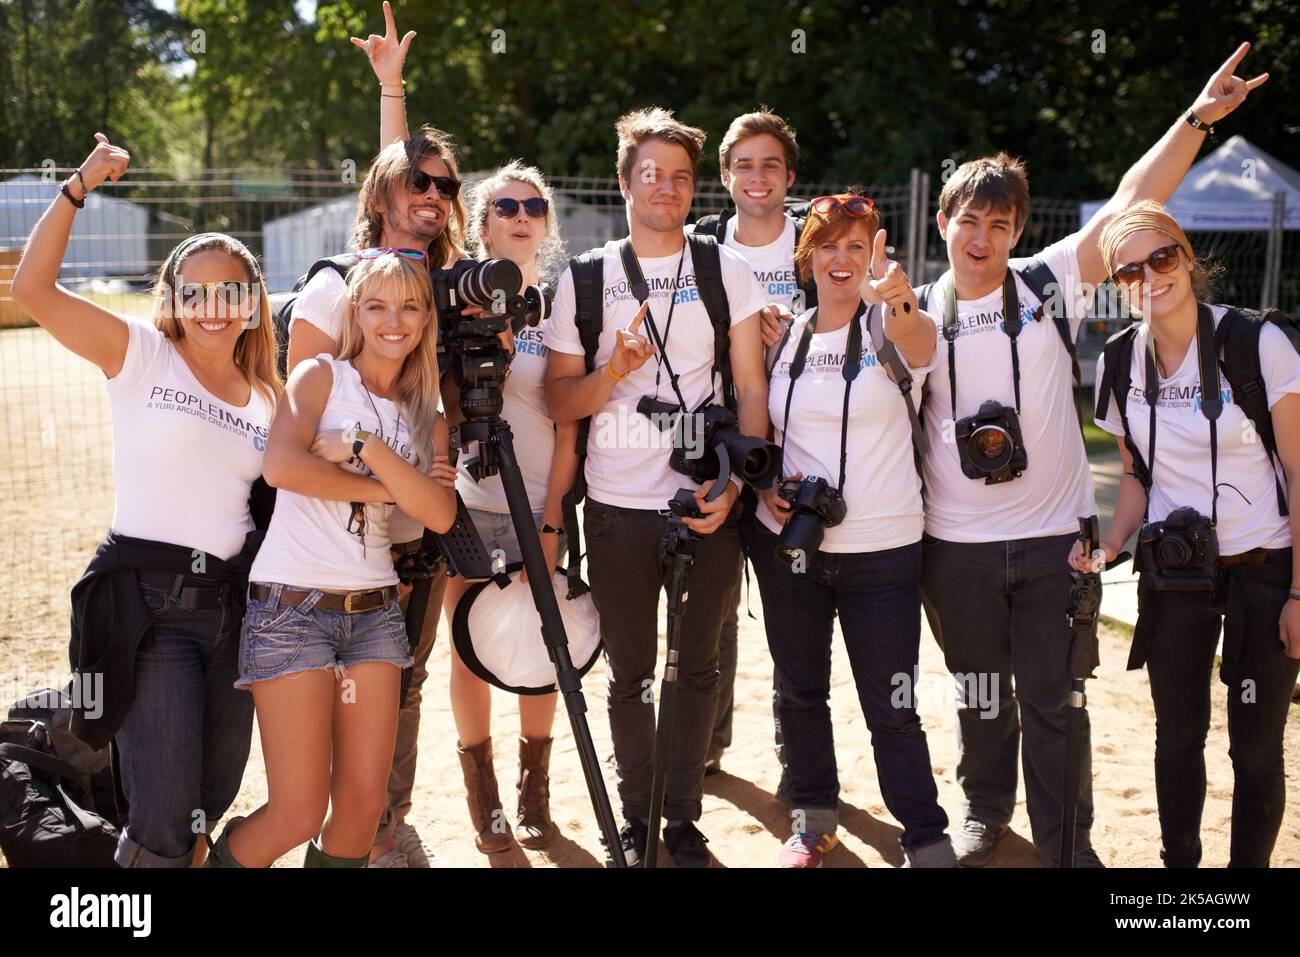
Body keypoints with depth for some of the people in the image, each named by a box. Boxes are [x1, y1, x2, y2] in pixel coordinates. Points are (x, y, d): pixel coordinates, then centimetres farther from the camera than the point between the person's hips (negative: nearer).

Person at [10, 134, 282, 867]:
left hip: (232, 605, 5)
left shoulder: (266, 397, 13)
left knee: (212, 802, 14)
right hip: (148, 601, -5)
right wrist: (79, 187, -15)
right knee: (166, 819, -10)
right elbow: (33, 289, -11)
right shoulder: (140, 356, -1)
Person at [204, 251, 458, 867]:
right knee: (299, 813, -6)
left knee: (364, 804, 3)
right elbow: (282, 465, -19)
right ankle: (226, 861, 21)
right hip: (292, 607, -5)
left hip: (375, 613, 5)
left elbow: (439, 514, -4)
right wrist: (380, 489, -9)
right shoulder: (322, 376, 1)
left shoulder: (427, 418, 14)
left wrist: (366, 446, -14)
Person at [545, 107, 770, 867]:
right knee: (630, 672, 10)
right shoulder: (584, 280, 5)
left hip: (707, 503, 0)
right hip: (618, 508, 0)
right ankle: (636, 817, 24)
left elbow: (753, 390, 1)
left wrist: (733, 483, -11)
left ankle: (684, 817, 21)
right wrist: (614, 370, -16)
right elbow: (560, 401, 4)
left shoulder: (726, 270, 4)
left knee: (696, 667, 8)